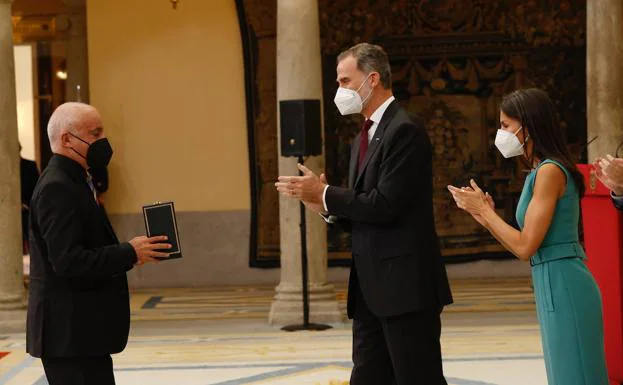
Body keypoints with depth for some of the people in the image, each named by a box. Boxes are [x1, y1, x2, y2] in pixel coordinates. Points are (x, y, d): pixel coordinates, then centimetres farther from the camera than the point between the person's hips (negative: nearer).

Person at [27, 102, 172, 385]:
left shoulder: (72, 181, 16)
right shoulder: (56, 188, -17)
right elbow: (69, 263, -24)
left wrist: (127, 253, 6)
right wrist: (129, 253, -18)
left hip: (83, 329, 10)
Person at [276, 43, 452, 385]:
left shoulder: (405, 131, -13)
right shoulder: (364, 137, 18)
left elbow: (385, 205, -21)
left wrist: (325, 194, -12)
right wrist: (326, 205, 0)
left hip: (405, 284, -9)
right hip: (371, 289, 9)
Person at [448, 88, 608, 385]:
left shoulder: (550, 171, -14)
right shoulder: (540, 171, 14)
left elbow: (525, 246, -17)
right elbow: (524, 245, 14)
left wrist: (483, 210, -7)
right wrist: (485, 217, 8)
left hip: (563, 288, -10)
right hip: (553, 286, 10)